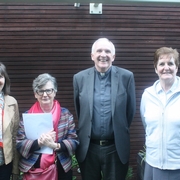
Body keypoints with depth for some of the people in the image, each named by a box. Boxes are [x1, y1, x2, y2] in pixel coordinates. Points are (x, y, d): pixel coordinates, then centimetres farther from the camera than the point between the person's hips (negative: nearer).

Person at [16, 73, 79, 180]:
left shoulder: (65, 114, 1)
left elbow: (74, 142, -3)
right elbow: (19, 144, -4)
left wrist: (55, 145, -20)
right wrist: (39, 142, -20)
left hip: (61, 169, 1)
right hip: (33, 169, 0)